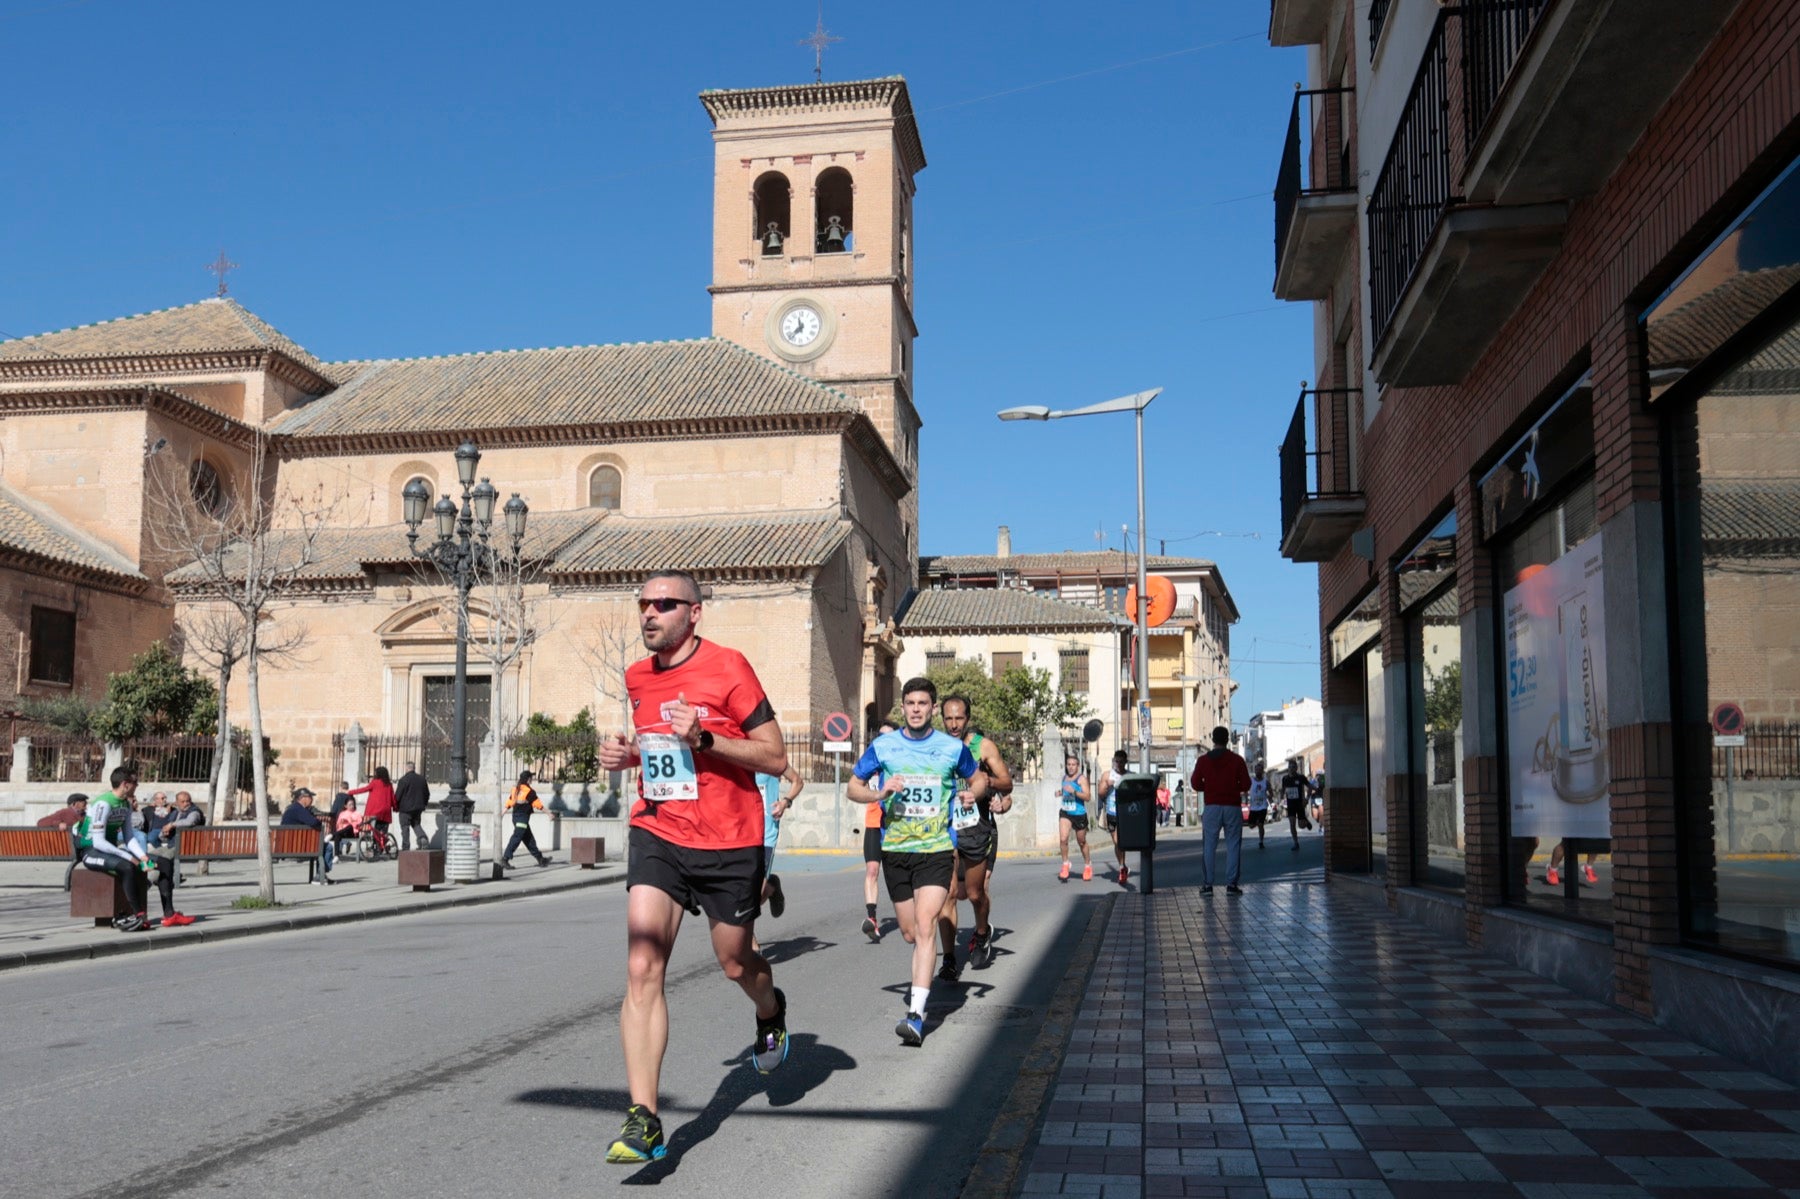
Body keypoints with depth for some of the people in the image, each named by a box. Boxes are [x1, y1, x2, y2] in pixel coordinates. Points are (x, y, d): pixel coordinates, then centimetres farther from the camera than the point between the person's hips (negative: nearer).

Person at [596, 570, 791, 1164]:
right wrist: (628, 754, 2)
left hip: (729, 844, -3)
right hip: (657, 834, 4)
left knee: (735, 964, 14)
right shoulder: (637, 677, 6)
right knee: (642, 968, -13)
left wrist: (704, 739, -24)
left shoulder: (728, 667, -12)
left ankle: (771, 1010, 52)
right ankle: (643, 1121, -11)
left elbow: (775, 758, -12)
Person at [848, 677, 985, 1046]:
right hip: (895, 850, 2)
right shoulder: (883, 746, 2)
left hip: (937, 849, -2)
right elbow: (853, 786, 8)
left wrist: (972, 793, -5)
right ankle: (921, 982, 42)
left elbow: (980, 779, 18)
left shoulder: (953, 747, 2)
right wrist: (879, 793, -12)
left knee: (925, 926, -16)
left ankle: (916, 1015, -19)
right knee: (911, 932, 11)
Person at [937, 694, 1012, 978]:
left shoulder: (984, 746, -1)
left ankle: (982, 933, 39)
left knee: (975, 894, 8)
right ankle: (949, 960, -4)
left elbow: (1007, 784, -2)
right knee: (949, 893, -8)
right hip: (946, 829, 1)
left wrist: (985, 779, -21)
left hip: (976, 829, -1)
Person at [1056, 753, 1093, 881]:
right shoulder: (1064, 777, 9)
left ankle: (1087, 865, 33)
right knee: (1063, 839, -16)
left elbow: (1087, 796, -19)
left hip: (1079, 814, -4)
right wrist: (1061, 792, 8)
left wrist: (1073, 791, -30)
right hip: (1065, 813, 4)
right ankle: (1065, 864, 0)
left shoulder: (1081, 779, -9)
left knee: (1081, 842, 11)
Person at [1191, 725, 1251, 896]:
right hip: (1232, 807, -1)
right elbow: (1246, 785, -2)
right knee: (1233, 845, 4)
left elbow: (1196, 784, 3)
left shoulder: (1203, 760, 1)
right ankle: (1231, 884, -1)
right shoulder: (1237, 760, -1)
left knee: (1208, 846, 5)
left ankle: (1207, 884, 1)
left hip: (1211, 807, 1)